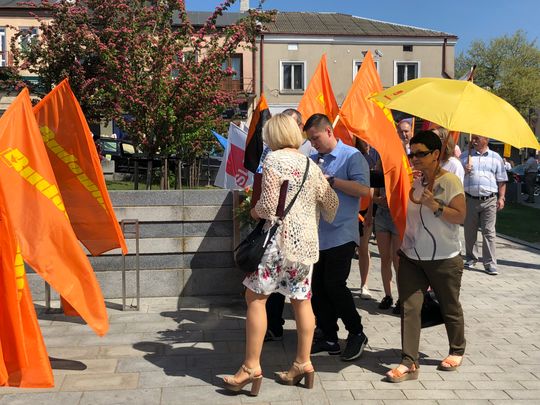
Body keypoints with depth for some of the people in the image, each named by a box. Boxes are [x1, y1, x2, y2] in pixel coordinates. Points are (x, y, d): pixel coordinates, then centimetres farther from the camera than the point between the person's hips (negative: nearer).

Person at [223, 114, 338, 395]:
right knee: (301, 300, 11)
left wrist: (254, 211, 6)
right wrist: (316, 218, 34)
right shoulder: (311, 165, 13)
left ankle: (252, 367, 1)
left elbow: (268, 204, -14)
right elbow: (332, 203, 16)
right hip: (306, 241, 7)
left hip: (279, 238, -7)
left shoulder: (273, 159, -6)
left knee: (255, 297, 0)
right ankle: (303, 363, 18)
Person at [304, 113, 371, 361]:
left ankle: (357, 334, 11)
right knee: (318, 287, 7)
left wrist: (330, 180, -17)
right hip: (317, 235, 7)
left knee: (334, 285, -9)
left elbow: (363, 189, -17)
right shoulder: (312, 160, 15)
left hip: (341, 235, -7)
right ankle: (328, 338, 20)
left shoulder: (352, 156, -5)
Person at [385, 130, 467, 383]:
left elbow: (460, 217, -15)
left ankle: (457, 352, 36)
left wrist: (435, 206, -25)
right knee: (409, 308, -3)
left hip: (443, 259, -4)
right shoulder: (413, 181, 5)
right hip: (411, 257, 5)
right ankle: (409, 362, 0)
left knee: (450, 308, 14)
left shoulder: (449, 181, -10)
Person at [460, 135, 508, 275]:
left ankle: (490, 263, 1)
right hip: (469, 199, 1)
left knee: (489, 232, -3)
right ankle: (471, 259, 21)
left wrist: (501, 198, -1)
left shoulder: (496, 157, 8)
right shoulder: (465, 156, 9)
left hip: (489, 201, -1)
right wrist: (464, 171, -10)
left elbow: (501, 181, 8)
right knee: (470, 232, 8)